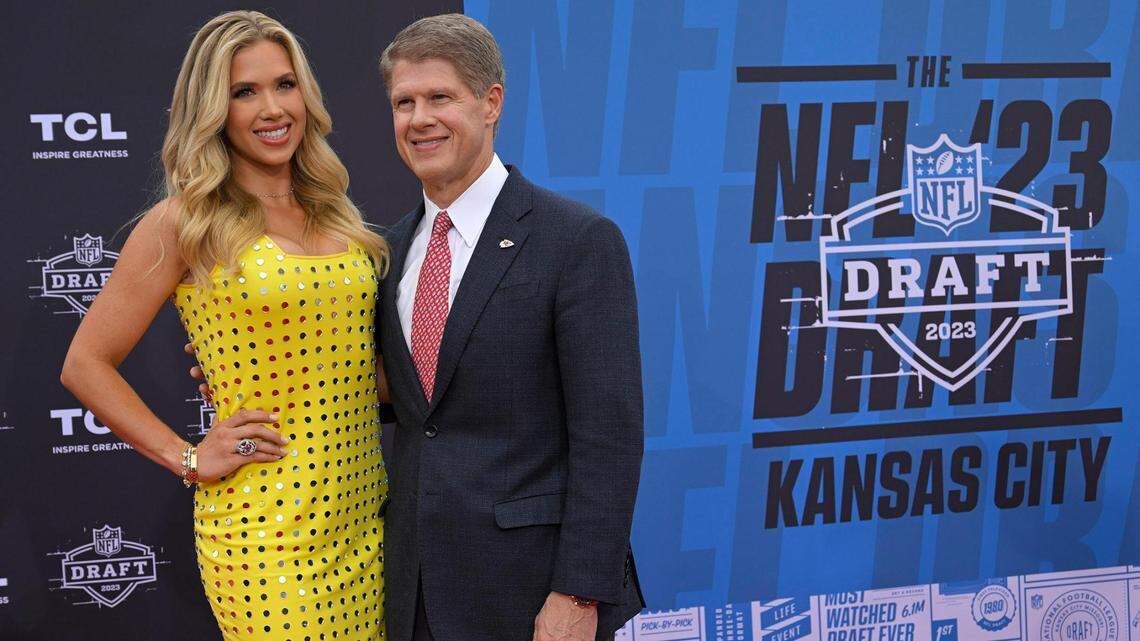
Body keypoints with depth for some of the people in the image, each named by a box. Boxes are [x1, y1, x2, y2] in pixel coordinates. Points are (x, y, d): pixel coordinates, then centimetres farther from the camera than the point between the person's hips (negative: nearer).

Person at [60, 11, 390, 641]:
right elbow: (85, 364, -3)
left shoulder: (334, 213, 11)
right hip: (267, 531, -5)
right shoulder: (185, 223, -6)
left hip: (364, 512, 6)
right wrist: (187, 460, -7)